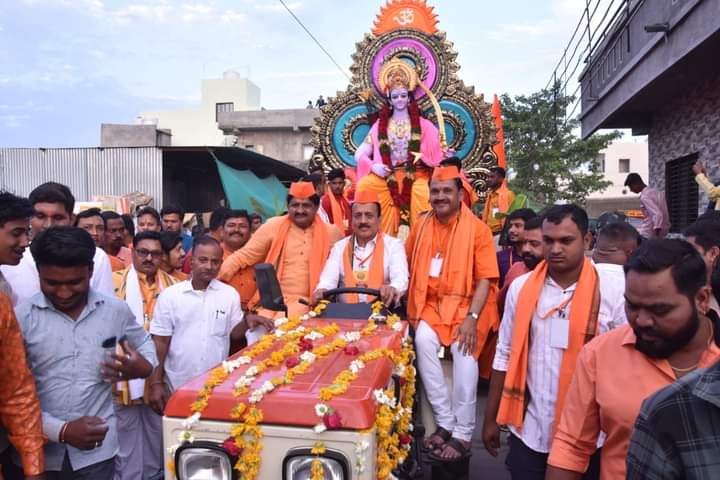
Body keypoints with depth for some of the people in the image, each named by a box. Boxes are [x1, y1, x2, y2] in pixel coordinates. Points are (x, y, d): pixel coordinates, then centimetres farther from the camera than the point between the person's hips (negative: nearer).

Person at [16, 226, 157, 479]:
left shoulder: (116, 310, -3)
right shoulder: (21, 317, -8)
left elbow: (143, 343, 15)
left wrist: (145, 367, -7)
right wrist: (60, 431, -16)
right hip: (37, 453, -1)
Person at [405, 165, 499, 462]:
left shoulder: (478, 228, -7)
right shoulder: (421, 226, 6)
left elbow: (485, 279, -10)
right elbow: (410, 263, 18)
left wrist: (472, 317, -20)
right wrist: (406, 295, 5)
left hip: (467, 303, -3)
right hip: (432, 303, 3)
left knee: (464, 350, -28)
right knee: (423, 340, -25)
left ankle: (462, 435, -14)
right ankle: (445, 423, -14)